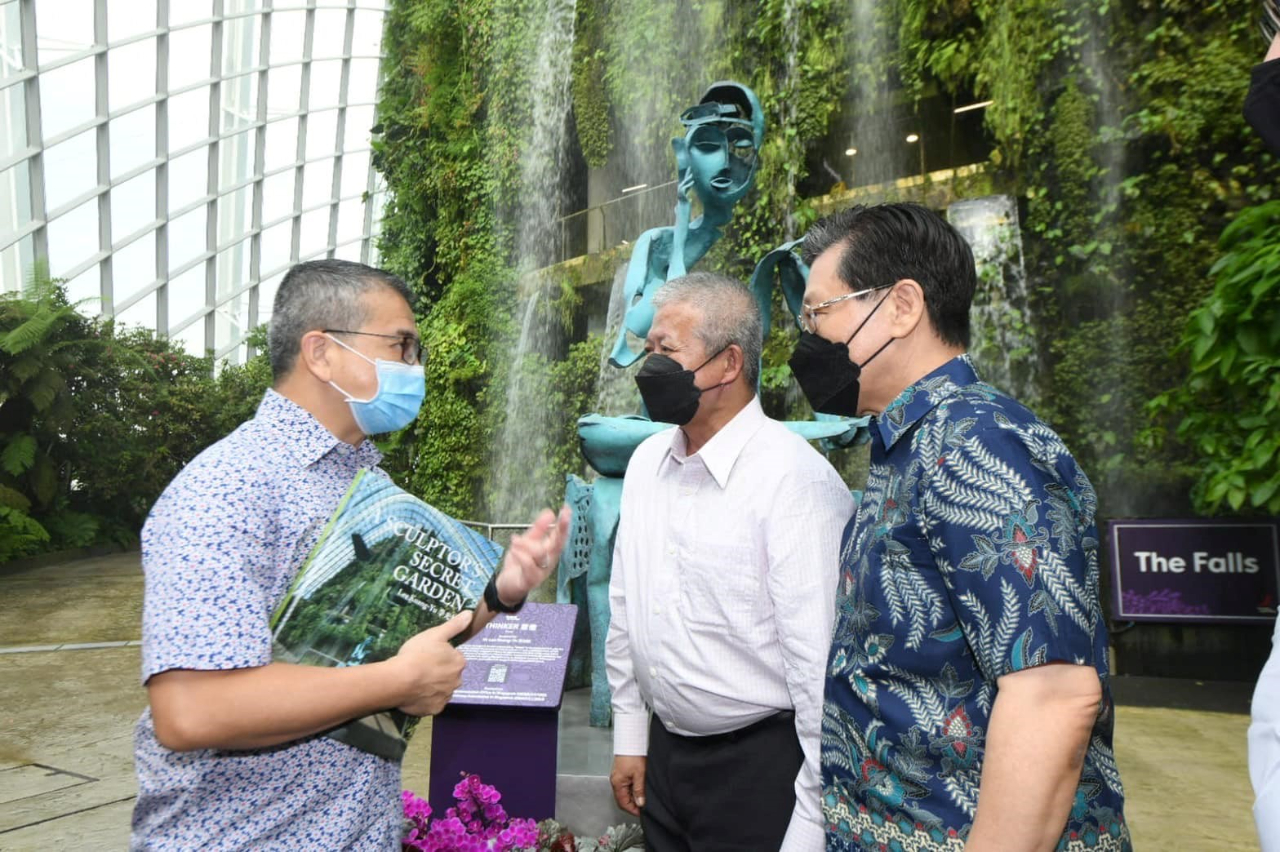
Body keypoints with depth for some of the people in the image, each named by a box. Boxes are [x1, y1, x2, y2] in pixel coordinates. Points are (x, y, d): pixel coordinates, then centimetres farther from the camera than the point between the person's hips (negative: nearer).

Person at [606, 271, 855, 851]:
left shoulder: (795, 479, -21)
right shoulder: (646, 462, 2)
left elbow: (820, 659, -20)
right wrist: (629, 738, 14)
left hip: (760, 768, -6)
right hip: (665, 754, 6)